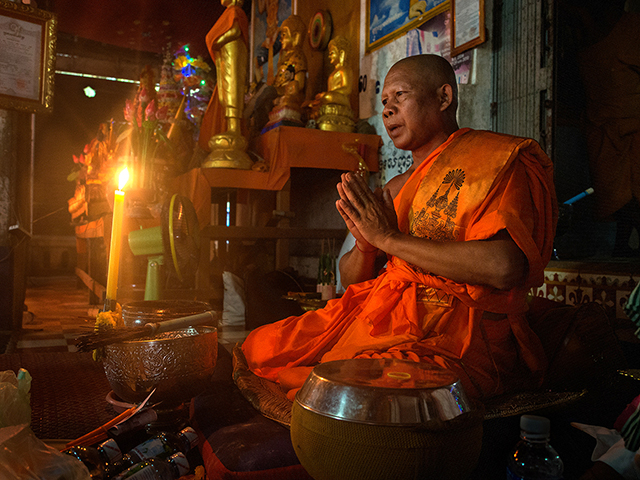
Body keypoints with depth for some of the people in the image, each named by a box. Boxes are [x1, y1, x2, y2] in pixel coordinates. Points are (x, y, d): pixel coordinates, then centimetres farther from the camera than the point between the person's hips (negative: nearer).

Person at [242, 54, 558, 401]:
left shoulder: (495, 158, -3)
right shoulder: (397, 189, 17)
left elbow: (504, 268, -22)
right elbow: (350, 280, 18)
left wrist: (389, 238, -16)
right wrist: (364, 246, -7)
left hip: (458, 337, -7)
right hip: (383, 316, 7)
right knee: (258, 348, -1)